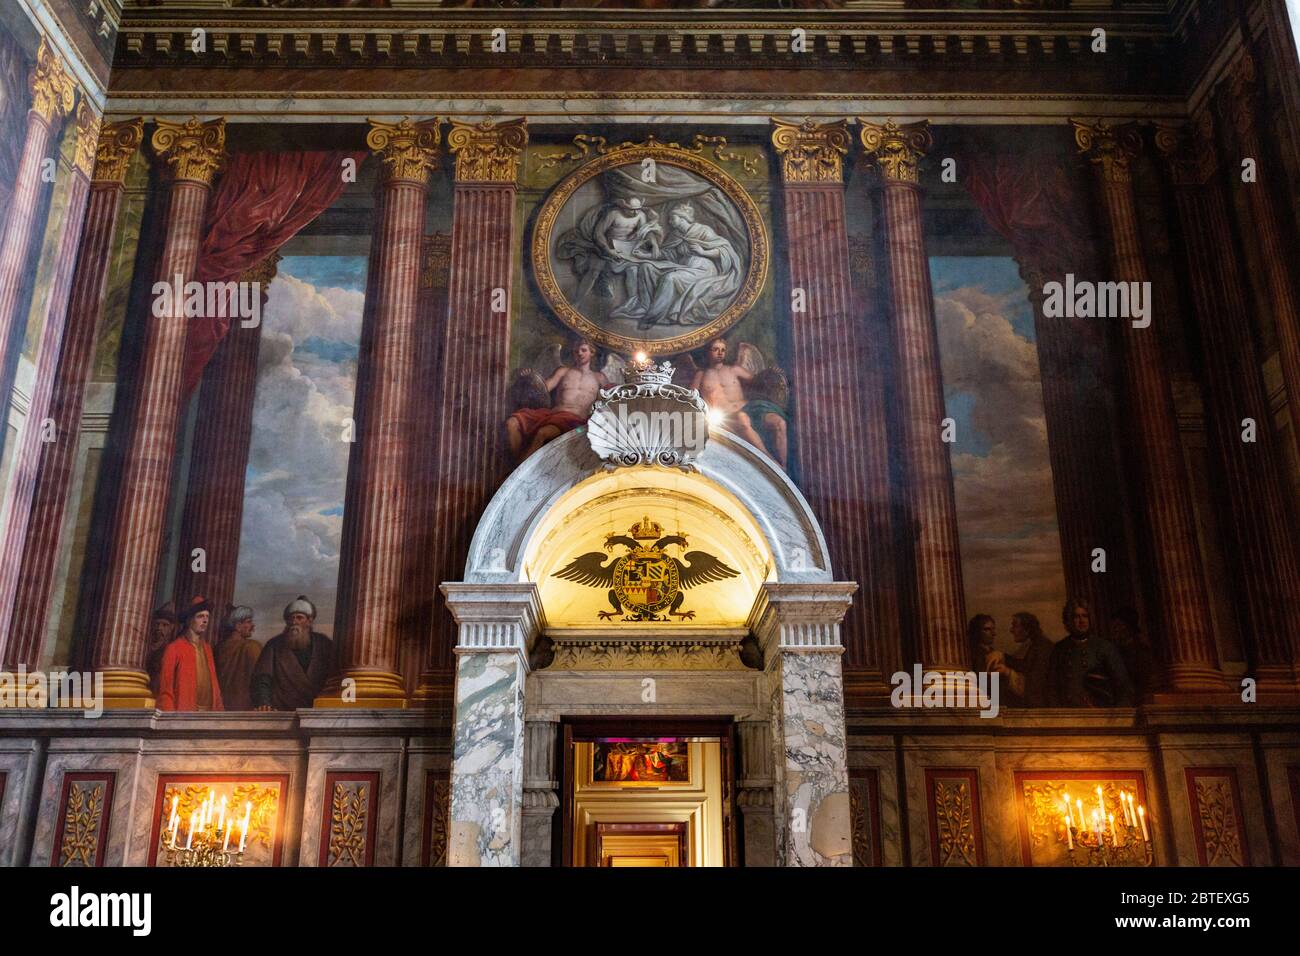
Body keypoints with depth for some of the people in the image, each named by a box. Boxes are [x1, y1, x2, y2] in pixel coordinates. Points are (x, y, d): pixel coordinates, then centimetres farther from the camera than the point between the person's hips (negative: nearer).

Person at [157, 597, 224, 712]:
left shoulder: (207, 648, 17)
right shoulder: (174, 648, 0)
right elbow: (165, 688, -2)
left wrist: (219, 709, 5)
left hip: (209, 711, 4)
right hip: (184, 712, -4)